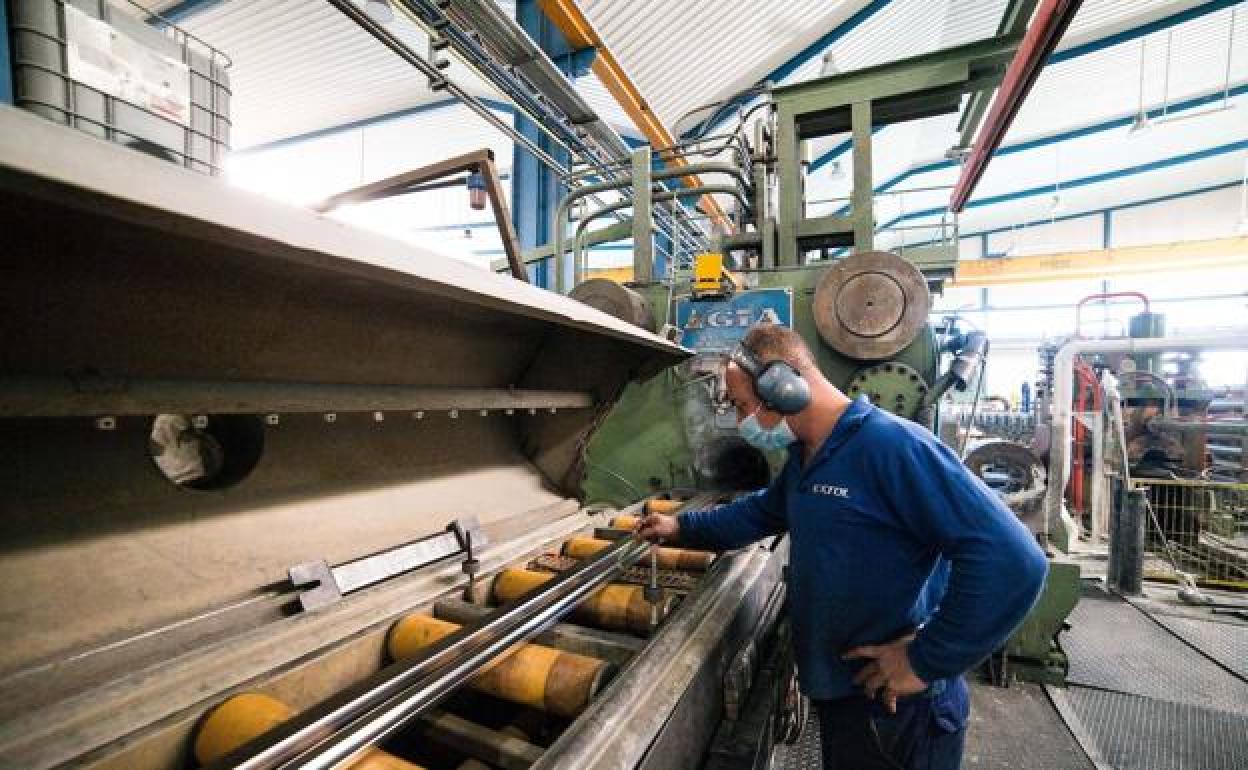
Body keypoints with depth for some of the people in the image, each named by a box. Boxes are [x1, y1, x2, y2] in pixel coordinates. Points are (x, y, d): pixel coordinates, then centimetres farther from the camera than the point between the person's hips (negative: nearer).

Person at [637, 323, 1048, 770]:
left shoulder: (891, 446, -27)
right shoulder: (804, 457, 4)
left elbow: (1013, 562, -29)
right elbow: (764, 510, 20)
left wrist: (926, 662, -23)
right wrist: (682, 527, 14)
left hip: (896, 709, -8)